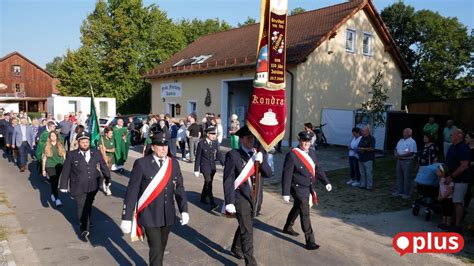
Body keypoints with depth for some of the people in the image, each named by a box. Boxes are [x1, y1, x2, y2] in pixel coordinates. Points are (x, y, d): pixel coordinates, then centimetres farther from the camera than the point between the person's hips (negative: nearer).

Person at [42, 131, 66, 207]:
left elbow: (64, 156, 8)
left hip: (59, 166, 2)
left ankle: (53, 194, 34)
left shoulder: (61, 145, 4)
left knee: (56, 181, 11)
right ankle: (57, 199, -13)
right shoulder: (47, 146, 2)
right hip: (50, 166, -2)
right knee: (53, 182, -11)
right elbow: (44, 158, 6)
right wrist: (43, 169, 5)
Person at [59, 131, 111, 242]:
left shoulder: (96, 153, 0)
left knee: (88, 206, 21)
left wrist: (107, 179, 15)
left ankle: (85, 223, 44)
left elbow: (103, 167, 10)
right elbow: (65, 171, -2)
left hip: (93, 187, 3)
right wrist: (64, 186, -1)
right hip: (78, 188, -3)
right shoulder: (71, 155, -7)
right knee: (82, 208, -5)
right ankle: (85, 230, 9)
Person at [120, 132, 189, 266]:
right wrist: (126, 218, -12)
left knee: (162, 247, 18)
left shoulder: (174, 163, 0)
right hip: (149, 216, -4)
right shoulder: (141, 164, -13)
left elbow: (179, 189, 4)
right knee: (156, 248, -4)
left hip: (168, 216, 5)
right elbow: (131, 192, -12)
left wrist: (184, 211, -4)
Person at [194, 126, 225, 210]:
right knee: (208, 183, -14)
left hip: (212, 167, 5)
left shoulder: (215, 143, 4)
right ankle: (212, 203, -16)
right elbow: (198, 157, -6)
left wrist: (224, 163, -7)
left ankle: (203, 198, 34)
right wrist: (196, 169, -5)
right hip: (205, 166, -5)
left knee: (208, 183, 16)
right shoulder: (201, 143, -9)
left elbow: (218, 154, 6)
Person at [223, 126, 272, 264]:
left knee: (244, 226, 22)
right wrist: (229, 202, -19)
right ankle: (250, 261, 10)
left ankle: (236, 248, 46)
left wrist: (261, 160, -21)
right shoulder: (233, 155, -13)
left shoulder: (256, 154, 3)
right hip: (240, 197, -6)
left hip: (253, 197, 6)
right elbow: (228, 180, -15)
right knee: (247, 230, -4)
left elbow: (269, 173, -4)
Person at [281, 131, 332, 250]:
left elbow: (318, 169, 10)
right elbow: (286, 175, -18)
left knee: (297, 208, 24)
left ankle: (287, 228, 45)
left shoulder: (312, 152, 2)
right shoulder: (292, 155, -20)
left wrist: (326, 182, 0)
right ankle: (310, 241, 3)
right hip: (299, 189, -8)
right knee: (305, 214, -5)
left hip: (308, 188, 8)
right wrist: (285, 193, -18)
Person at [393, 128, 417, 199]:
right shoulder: (401, 140, 15)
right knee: (399, 176, 12)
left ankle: (407, 193, 7)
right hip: (399, 160, 8)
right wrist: (396, 154, -4)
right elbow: (396, 149, 18)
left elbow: (411, 153, -19)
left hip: (407, 161, -8)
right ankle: (399, 191, 21)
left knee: (407, 177, -1)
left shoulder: (412, 142, -10)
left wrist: (401, 156, -18)